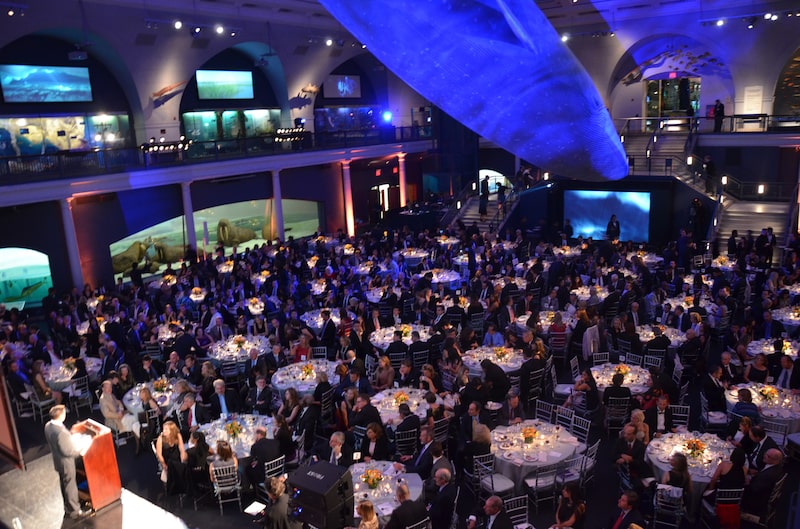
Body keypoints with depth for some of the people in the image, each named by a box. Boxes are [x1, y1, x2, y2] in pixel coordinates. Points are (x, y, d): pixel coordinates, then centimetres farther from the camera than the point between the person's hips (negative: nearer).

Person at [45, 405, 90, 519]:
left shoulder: (48, 425, -8)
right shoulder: (60, 432, -36)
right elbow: (67, 451, -28)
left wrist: (70, 436, 6)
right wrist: (79, 452, -13)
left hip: (57, 460, 9)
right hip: (65, 462, -9)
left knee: (64, 484, 25)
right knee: (70, 486, 9)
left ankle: (67, 507, 43)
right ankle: (74, 510, 25)